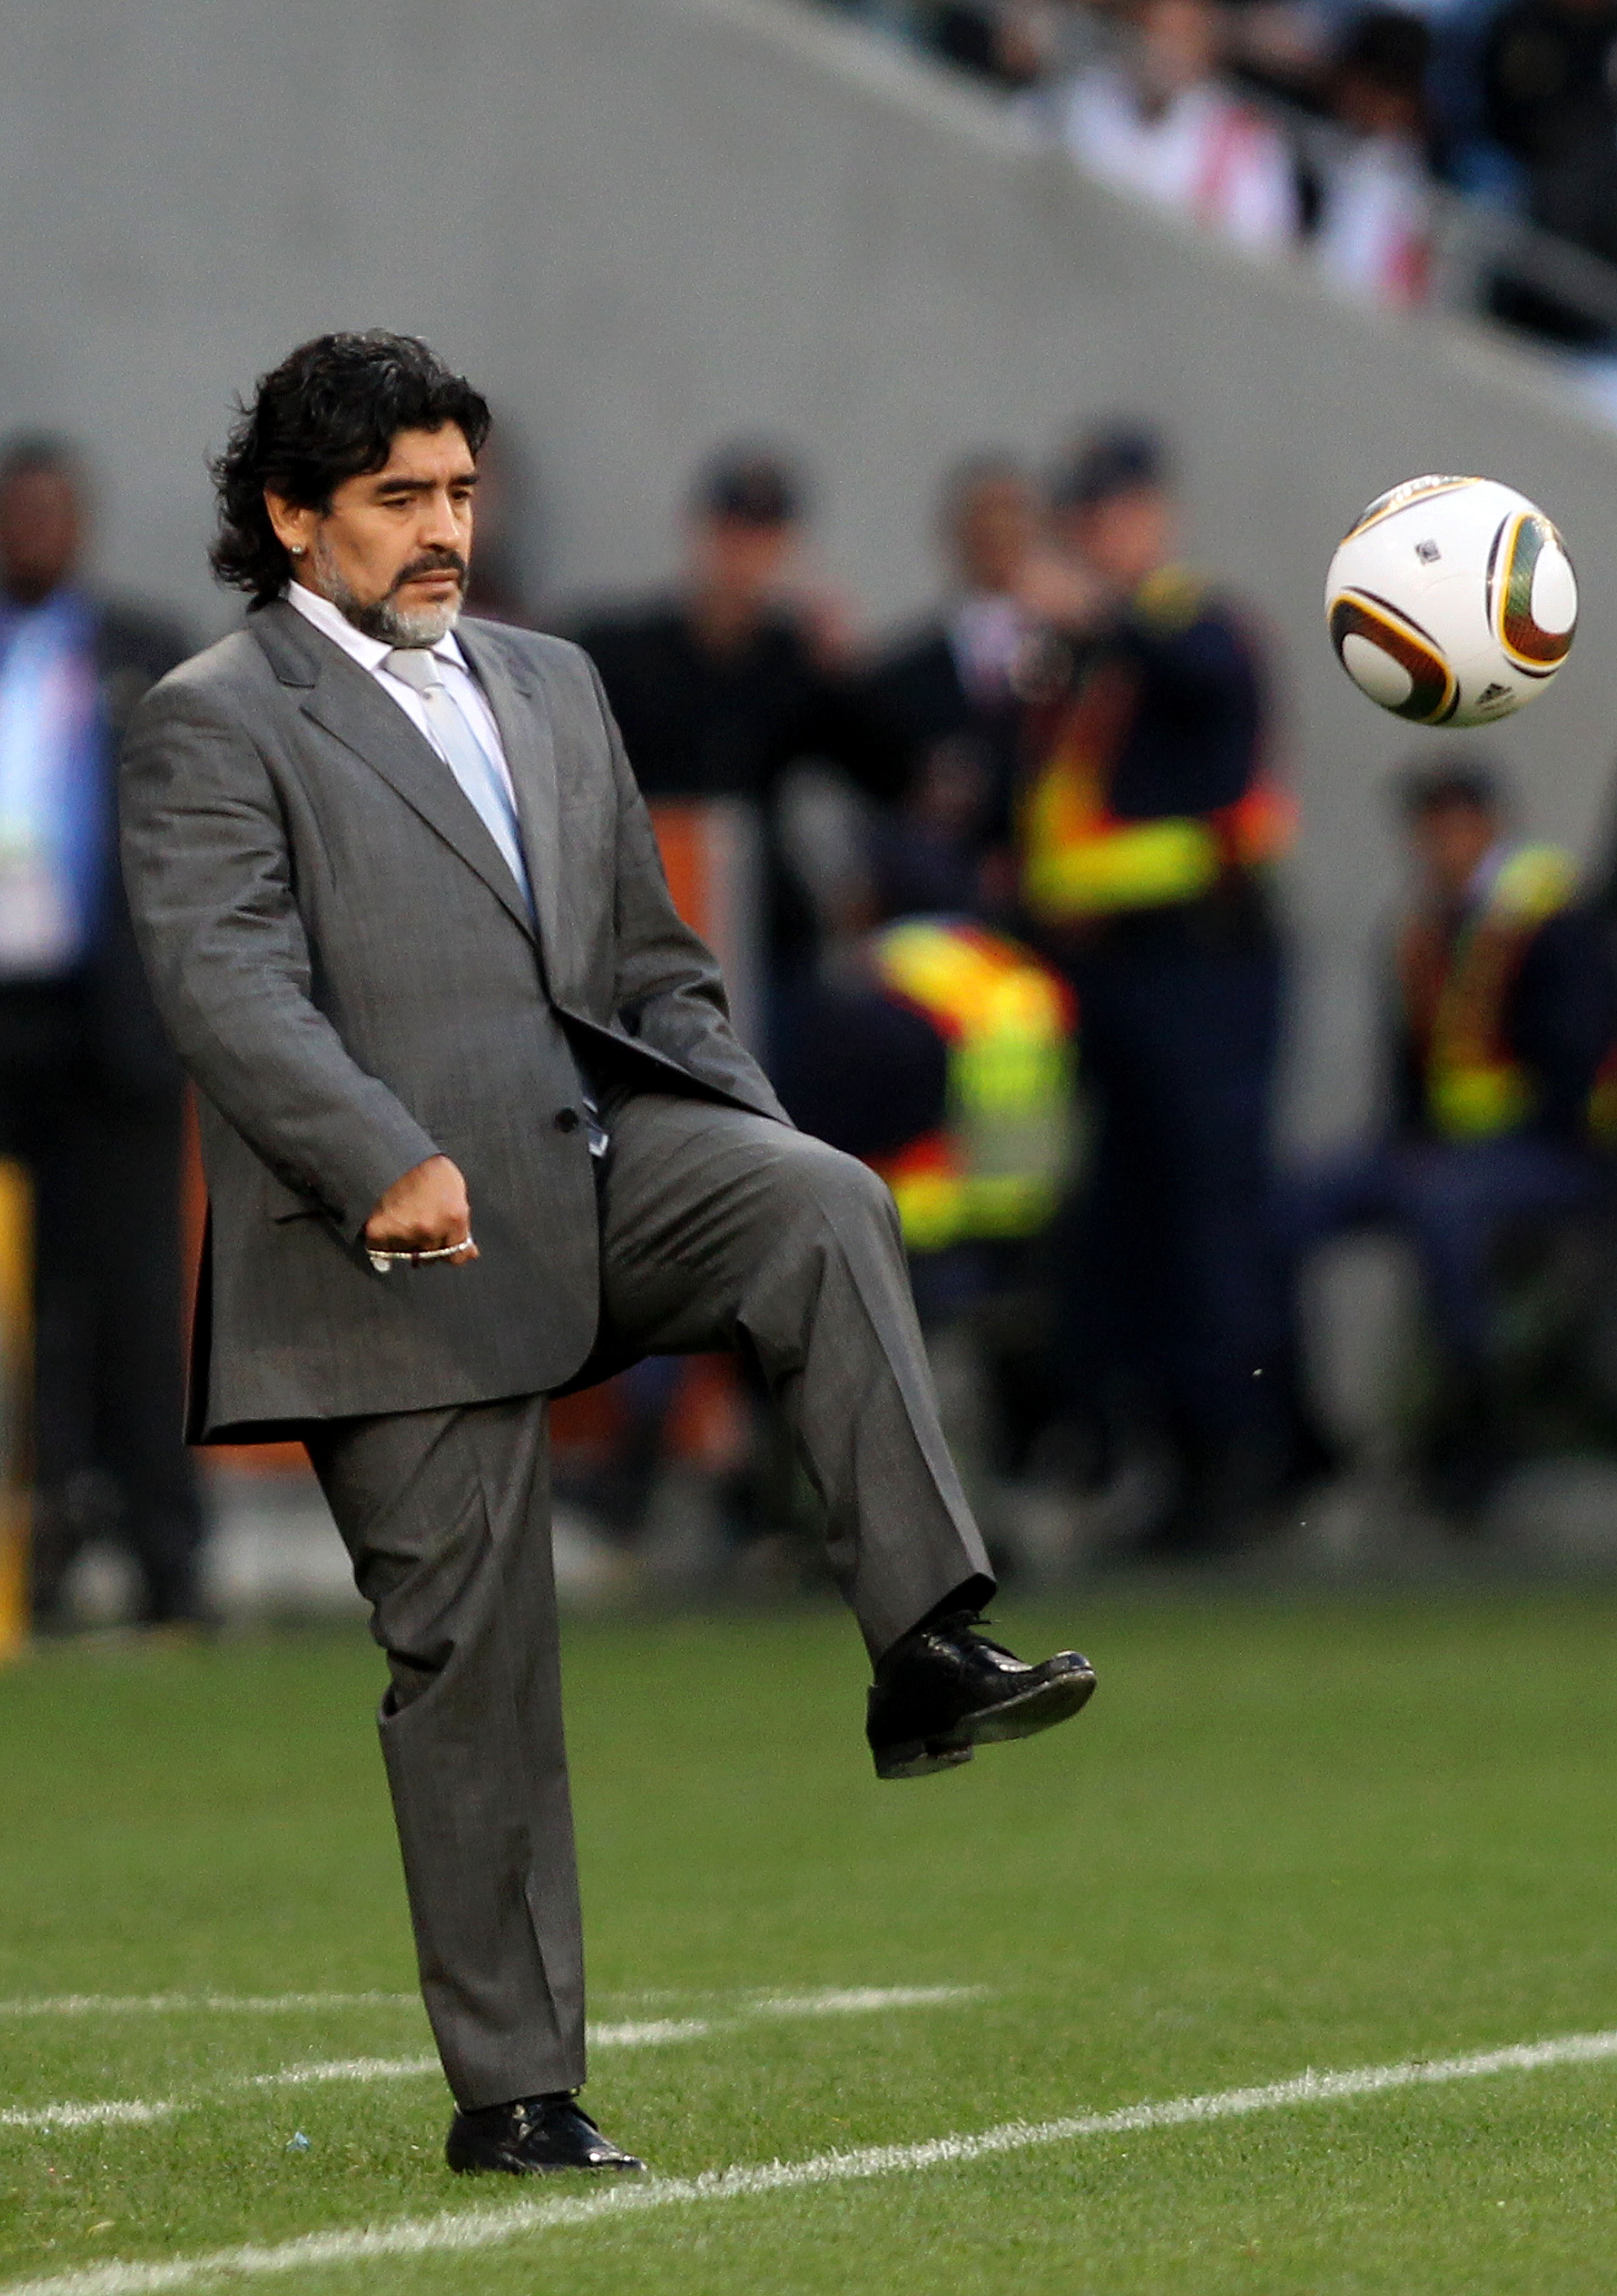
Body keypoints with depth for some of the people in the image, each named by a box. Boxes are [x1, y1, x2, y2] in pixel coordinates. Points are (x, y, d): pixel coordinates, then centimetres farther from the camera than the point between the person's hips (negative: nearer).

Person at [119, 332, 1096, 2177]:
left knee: (826, 1206, -28)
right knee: (470, 1666, -3)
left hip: (605, 1162, 5)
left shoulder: (549, 689, 22)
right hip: (415, 1249, -5)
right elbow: (228, 987, -13)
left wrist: (756, 1166, 10)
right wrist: (387, 1163, -28)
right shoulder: (213, 729, 1)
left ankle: (928, 1648, -33)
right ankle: (512, 2093, 5)